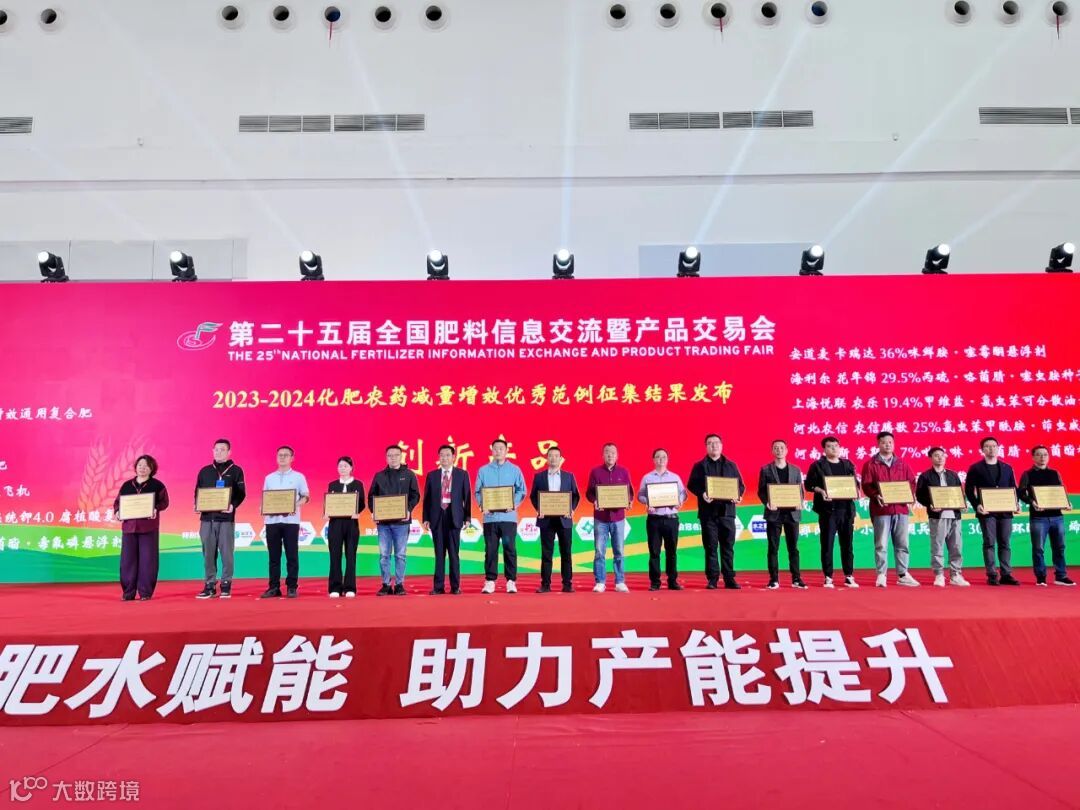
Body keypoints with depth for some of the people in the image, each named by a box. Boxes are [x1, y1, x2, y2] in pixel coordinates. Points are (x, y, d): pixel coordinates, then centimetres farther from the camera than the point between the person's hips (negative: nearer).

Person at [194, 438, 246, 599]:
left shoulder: (236, 471, 4)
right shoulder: (205, 471, 13)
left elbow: (241, 494, -1)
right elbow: (197, 492, 14)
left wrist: (233, 505, -19)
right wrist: (197, 506, -4)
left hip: (226, 518, -3)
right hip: (207, 517, 3)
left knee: (226, 553, 0)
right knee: (208, 553, 4)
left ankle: (226, 585, 7)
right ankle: (209, 585, 11)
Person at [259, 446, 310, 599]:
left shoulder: (298, 477, 5)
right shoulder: (269, 478, 14)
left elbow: (306, 497, 3)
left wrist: (296, 505, -15)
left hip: (291, 520, -2)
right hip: (272, 520, 3)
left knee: (292, 555, -1)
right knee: (274, 556, 5)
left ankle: (291, 587, 5)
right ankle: (274, 587, 11)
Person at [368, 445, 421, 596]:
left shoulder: (409, 475, 5)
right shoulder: (379, 476, 10)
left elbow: (415, 495, 1)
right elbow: (371, 496, 10)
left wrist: (409, 510, -14)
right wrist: (373, 511, -6)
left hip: (401, 521, -2)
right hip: (383, 521, 2)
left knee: (400, 555, 2)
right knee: (384, 555, 3)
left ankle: (399, 584, 9)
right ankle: (386, 584, 10)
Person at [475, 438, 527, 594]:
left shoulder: (515, 470, 7)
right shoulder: (483, 470, 9)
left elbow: (521, 491, 3)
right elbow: (478, 491, 7)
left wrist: (514, 504, -13)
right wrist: (482, 505, -11)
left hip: (508, 516, -1)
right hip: (490, 516, 1)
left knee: (510, 549, 0)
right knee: (490, 549, 2)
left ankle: (511, 581, 6)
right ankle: (490, 581, 9)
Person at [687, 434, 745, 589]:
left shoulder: (731, 465, 12)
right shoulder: (699, 466, 7)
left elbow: (741, 485, 11)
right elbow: (691, 485, 1)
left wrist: (738, 496, -10)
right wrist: (702, 494, -17)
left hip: (727, 510, 1)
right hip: (708, 511, -1)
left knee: (728, 546, 3)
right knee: (710, 547, 2)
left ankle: (729, 579, 9)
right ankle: (712, 579, 6)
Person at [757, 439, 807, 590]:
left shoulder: (795, 470, 10)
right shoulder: (765, 470, 3)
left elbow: (800, 490, 10)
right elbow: (761, 491, 1)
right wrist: (767, 503, -18)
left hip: (792, 513, 2)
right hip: (774, 513, -2)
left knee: (793, 547, 5)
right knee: (773, 548, 1)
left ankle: (796, 578, 12)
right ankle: (774, 579, 6)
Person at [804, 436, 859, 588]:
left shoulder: (848, 465, 13)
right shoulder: (817, 465, 0)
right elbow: (809, 484, -3)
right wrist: (821, 491, -19)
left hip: (846, 508, 4)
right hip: (828, 509, -4)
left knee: (847, 544, 7)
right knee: (827, 545, 0)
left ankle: (849, 576, 15)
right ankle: (828, 577, 7)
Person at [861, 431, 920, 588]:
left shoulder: (902, 463, 15)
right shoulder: (871, 463, 2)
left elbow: (911, 481, 15)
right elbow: (866, 485, -4)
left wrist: (910, 496, -3)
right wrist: (876, 496, -20)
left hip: (901, 508, 4)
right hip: (881, 509, -4)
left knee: (902, 544, 7)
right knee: (881, 544, -3)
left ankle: (903, 575, 14)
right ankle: (881, 575, 0)